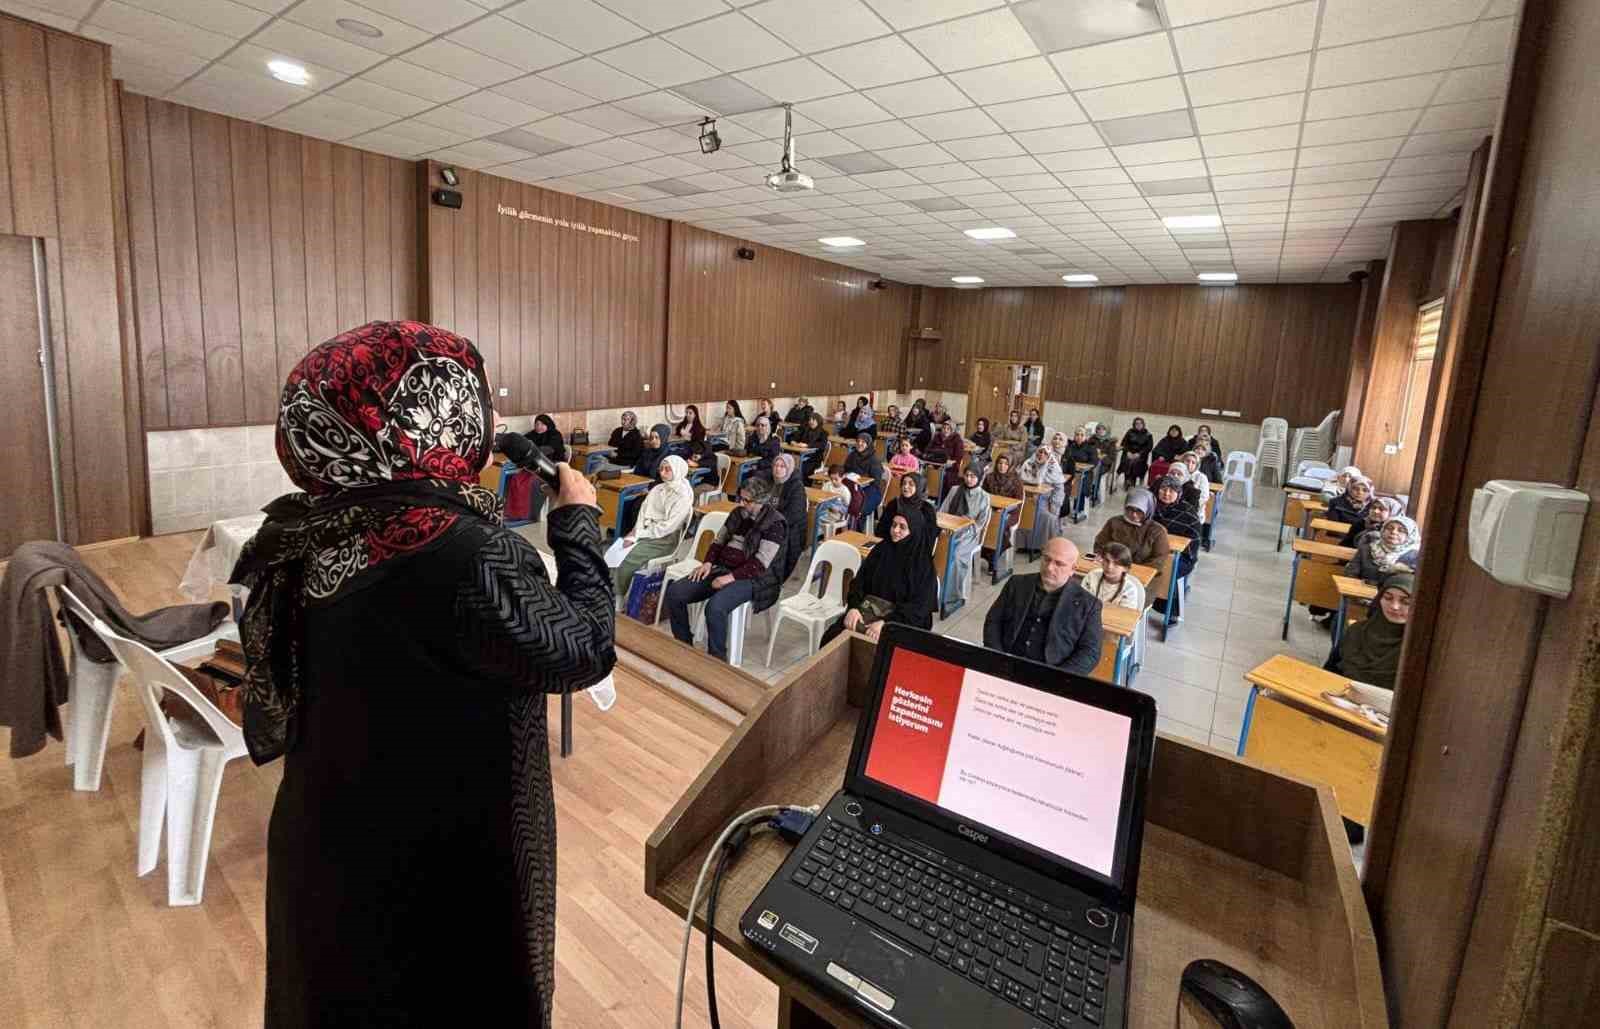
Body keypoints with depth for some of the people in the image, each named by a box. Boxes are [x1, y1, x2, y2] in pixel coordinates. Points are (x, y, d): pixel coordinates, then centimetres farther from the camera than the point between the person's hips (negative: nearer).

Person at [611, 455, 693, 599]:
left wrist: (639, 534, -14)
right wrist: (634, 535, -12)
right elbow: (643, 512, 4)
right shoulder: (657, 489, 10)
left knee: (626, 559, -22)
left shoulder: (683, 497, -12)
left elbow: (668, 527, -17)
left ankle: (620, 598, -3)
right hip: (645, 534, 7)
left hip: (664, 540, -7)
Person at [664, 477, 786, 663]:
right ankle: (684, 646, 8)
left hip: (753, 578, -7)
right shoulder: (738, 513, 10)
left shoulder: (775, 524, -11)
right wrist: (708, 563, -1)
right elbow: (718, 541, 17)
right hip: (722, 569, 7)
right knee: (674, 593, -7)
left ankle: (717, 660, -15)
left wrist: (731, 577, -23)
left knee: (715, 607, -35)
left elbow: (760, 563, -17)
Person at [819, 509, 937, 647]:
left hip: (900, 619, -4)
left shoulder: (923, 563, -6)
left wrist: (885, 622, -23)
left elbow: (918, 606, -12)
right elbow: (859, 582, 7)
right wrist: (853, 607, -13)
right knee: (834, 636, -21)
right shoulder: (881, 550, 7)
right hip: (868, 608, 4)